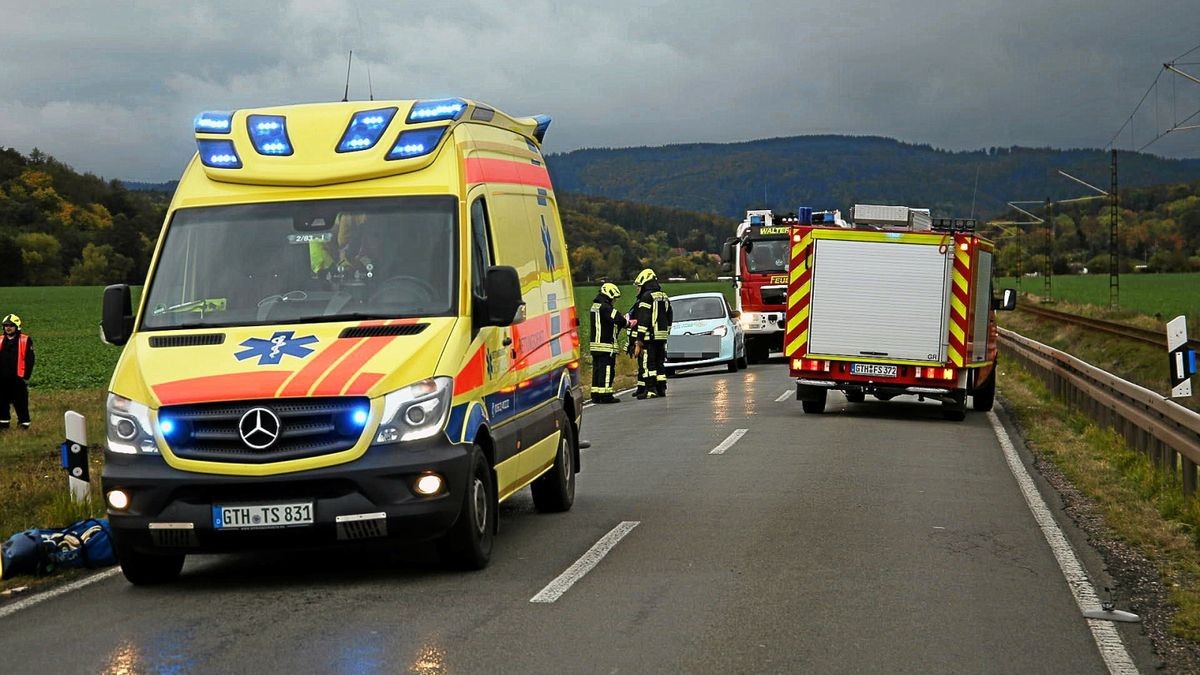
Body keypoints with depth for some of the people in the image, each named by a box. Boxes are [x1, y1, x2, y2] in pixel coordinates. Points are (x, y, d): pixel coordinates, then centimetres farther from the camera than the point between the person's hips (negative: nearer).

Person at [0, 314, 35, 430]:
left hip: (18, 379, -5)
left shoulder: (25, 340, -4)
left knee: (21, 403, -1)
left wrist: (26, 376, -9)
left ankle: (24, 424, 7)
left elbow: (29, 360, -5)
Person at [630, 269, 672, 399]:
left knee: (647, 364, -5)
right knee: (659, 363, 13)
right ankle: (661, 388, 15)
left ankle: (651, 390, -9)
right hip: (662, 337, 8)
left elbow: (643, 321, -16)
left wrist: (639, 342, -15)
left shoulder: (646, 298, -11)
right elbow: (669, 319, 20)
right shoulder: (664, 297, 16)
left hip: (649, 338, -8)